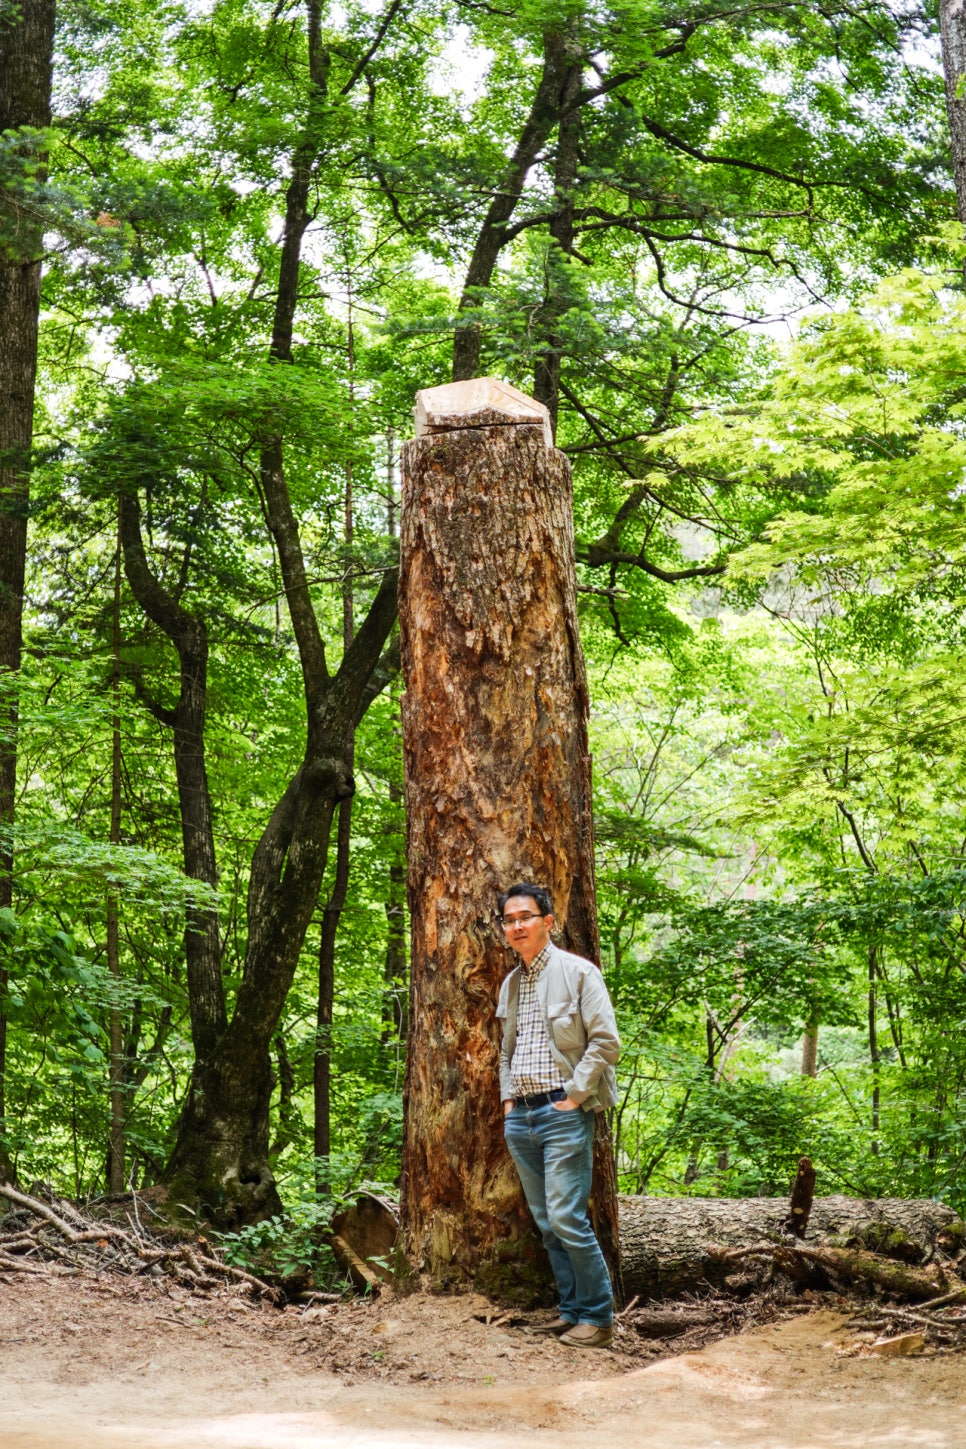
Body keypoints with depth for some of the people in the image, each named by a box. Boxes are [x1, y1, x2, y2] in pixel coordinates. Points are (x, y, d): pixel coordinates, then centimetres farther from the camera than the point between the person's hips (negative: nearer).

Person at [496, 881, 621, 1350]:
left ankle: (597, 1318, -1)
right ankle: (571, 1310, 18)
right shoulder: (510, 984, 15)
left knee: (567, 1219, -10)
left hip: (563, 1113, -7)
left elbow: (605, 1041, -10)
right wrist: (508, 1097, 12)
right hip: (521, 1116, 7)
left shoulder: (577, 972, -6)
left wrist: (574, 1096, -12)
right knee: (546, 1223, 9)